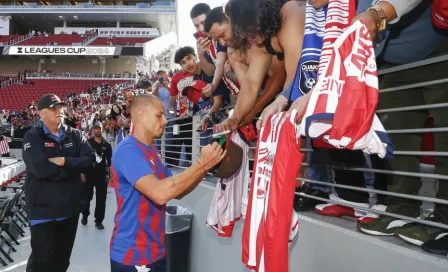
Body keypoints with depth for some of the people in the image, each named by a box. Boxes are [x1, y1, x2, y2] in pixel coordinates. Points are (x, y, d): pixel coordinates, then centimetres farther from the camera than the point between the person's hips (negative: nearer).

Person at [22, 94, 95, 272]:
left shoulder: (74, 135, 7)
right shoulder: (33, 137, -7)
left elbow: (89, 160, -7)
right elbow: (41, 169, -22)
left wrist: (64, 161, -19)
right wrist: (74, 167, -13)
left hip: (70, 206, 5)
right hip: (42, 208, -4)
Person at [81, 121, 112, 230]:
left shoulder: (107, 145, 5)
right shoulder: (87, 143, 0)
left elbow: (109, 161, 8)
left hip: (102, 175, 1)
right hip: (89, 174, -1)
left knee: (101, 199, 3)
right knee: (87, 197, 9)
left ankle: (99, 221, 12)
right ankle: (85, 216, 31)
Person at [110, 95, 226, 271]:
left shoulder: (152, 152, 11)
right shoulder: (127, 150, -18)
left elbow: (177, 191, 10)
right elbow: (160, 193, -31)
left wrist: (205, 166, -4)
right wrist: (202, 164, -25)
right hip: (133, 255, -9)